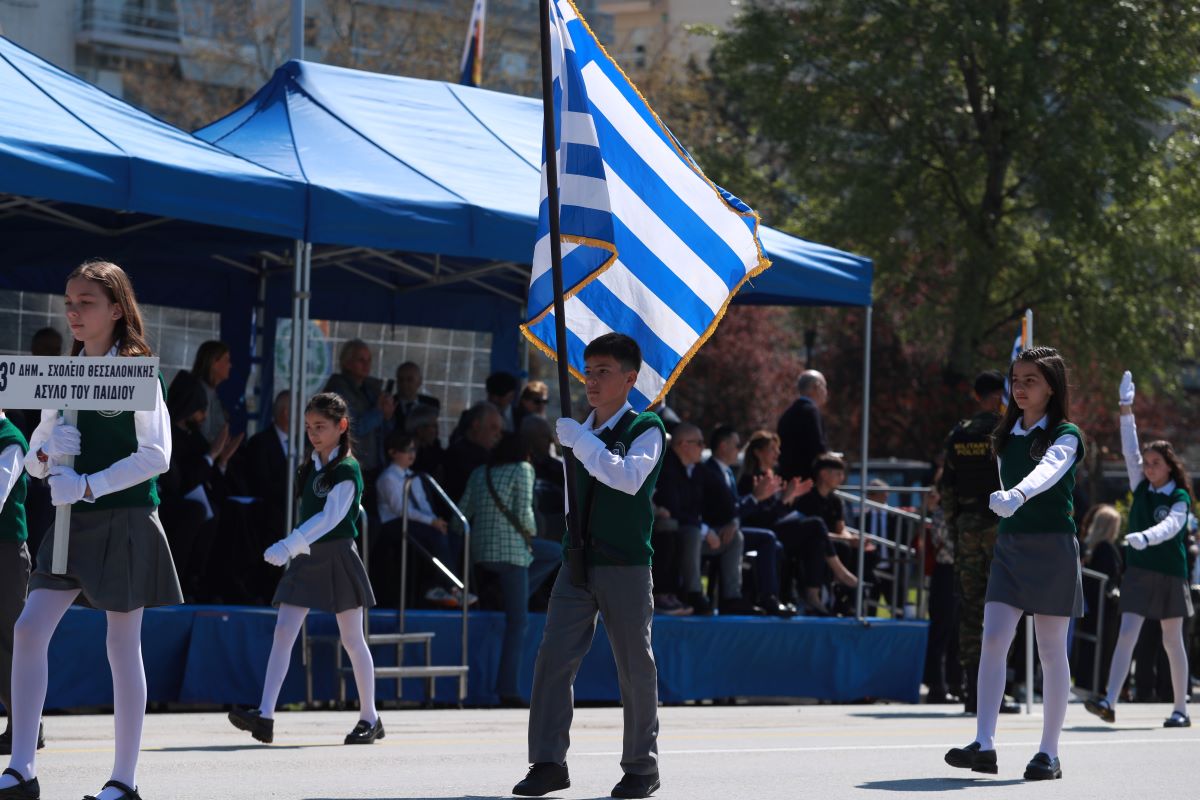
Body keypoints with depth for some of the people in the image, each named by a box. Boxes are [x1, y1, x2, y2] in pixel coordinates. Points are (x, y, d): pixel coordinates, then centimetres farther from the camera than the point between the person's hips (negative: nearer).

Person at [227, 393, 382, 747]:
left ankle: (370, 718, 16)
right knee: (283, 632, -7)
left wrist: (289, 545, -32)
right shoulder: (312, 467, 12)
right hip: (306, 558, 7)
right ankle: (265, 716, -15)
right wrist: (294, 550, 17)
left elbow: (331, 516, -24)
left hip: (337, 556, -7)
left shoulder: (347, 469, -12)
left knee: (352, 638, 3)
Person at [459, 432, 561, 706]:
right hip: (511, 548, -7)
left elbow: (463, 510, 11)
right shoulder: (523, 469, -3)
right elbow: (524, 512, -11)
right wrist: (531, 533, 7)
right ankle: (508, 689, -8)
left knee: (555, 552, 28)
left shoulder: (480, 472, 14)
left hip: (480, 550, 7)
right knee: (517, 621, -1)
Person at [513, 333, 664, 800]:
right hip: (578, 562, 6)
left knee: (635, 668, 1)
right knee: (553, 658, -4)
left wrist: (578, 440, -21)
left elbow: (630, 478, -23)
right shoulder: (581, 432, 14)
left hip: (626, 567, -5)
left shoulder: (646, 428, -4)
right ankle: (548, 762, -3)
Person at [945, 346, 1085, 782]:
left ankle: (1049, 753, 7)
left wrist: (1016, 496, -46)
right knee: (992, 640, -10)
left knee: (1051, 651, 1)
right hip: (1009, 544, 5)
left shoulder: (1065, 435, -7)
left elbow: (1048, 471, -28)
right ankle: (984, 745, -15)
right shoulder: (1006, 436, 12)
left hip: (1053, 545, -5)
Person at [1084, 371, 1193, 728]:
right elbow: (1129, 450, 1)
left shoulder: (1179, 498, -5)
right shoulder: (1141, 488, 7)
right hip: (1138, 570, 3)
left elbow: (1170, 527, -23)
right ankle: (1109, 703, -19)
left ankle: (1181, 709, 13)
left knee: (1172, 641, 4)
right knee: (1126, 633, -9)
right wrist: (1127, 411, -7)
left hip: (1170, 574, -3)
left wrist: (1144, 537, -41)